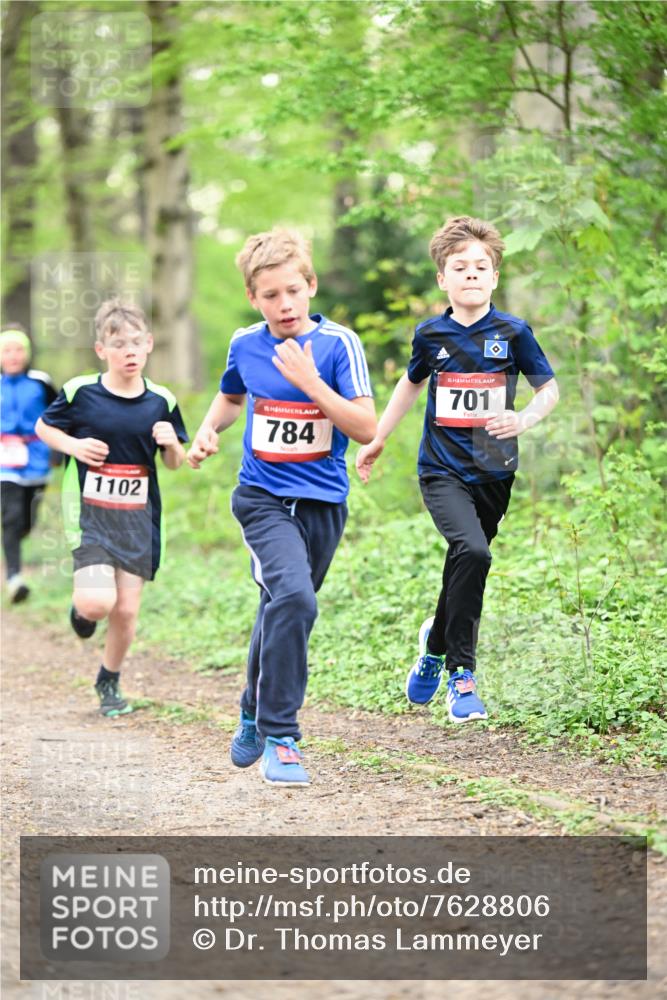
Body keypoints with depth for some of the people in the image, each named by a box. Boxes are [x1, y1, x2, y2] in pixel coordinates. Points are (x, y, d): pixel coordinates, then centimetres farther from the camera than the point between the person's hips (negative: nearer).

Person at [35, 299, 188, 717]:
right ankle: (82, 605, 20)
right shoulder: (80, 392, -8)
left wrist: (172, 443, -12)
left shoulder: (161, 401, 0)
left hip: (138, 518, 3)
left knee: (127, 610, 5)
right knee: (98, 602, -18)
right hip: (90, 514, -3)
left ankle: (110, 681, 29)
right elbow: (44, 426, 8)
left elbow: (175, 463, 11)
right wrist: (73, 445, -12)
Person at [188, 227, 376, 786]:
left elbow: (366, 429, -14)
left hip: (323, 502, 1)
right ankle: (279, 737, -19)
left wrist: (311, 382, -23)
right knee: (292, 598, -25)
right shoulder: (245, 345, 1)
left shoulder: (338, 344, -8)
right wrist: (209, 431, 4)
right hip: (264, 498, -1)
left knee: (283, 610, 15)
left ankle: (256, 716, 42)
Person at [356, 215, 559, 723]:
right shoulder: (431, 334, 1)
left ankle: (437, 640, 43)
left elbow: (550, 388, 6)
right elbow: (412, 383, 20)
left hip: (493, 472, 2)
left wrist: (523, 419, -15)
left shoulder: (513, 332, -2)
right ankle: (461, 673, -15)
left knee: (465, 564, 10)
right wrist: (376, 441, 25)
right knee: (472, 552, -25)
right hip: (442, 469, -2)